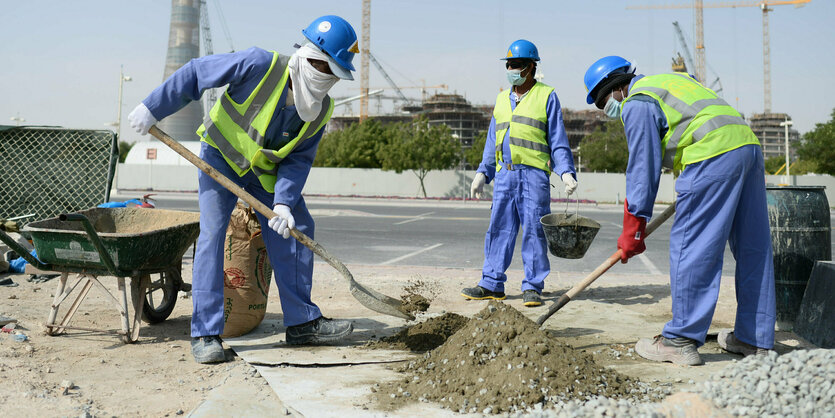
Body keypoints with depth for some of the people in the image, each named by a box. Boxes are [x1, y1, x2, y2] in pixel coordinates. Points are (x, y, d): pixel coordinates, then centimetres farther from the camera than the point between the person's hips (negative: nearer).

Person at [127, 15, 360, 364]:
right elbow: (196, 73, -21)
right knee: (212, 232, -16)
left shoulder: (321, 110, -13)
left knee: (296, 230, 0)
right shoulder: (261, 65, -28)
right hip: (221, 156, -5)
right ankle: (205, 334, -10)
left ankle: (302, 322, 11)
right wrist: (152, 108, -18)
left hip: (267, 170, 5)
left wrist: (284, 201, -26)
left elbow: (299, 159, -11)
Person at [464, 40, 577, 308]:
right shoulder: (502, 100, 20)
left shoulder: (546, 96, 6)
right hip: (504, 174, 5)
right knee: (499, 228, 4)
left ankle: (532, 287, 5)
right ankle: (492, 284, 11)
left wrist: (566, 171, -9)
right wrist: (482, 172, 13)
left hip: (534, 172, -4)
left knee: (534, 230, -3)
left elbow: (558, 139, 3)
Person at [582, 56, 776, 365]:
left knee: (690, 248, -6)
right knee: (752, 250, 10)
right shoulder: (672, 80, 28)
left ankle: (682, 341, -5)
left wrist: (633, 229, -1)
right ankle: (755, 338, 18)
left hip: (714, 154, -10)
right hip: (748, 142, 10)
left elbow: (643, 168, -5)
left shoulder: (636, 104, 0)